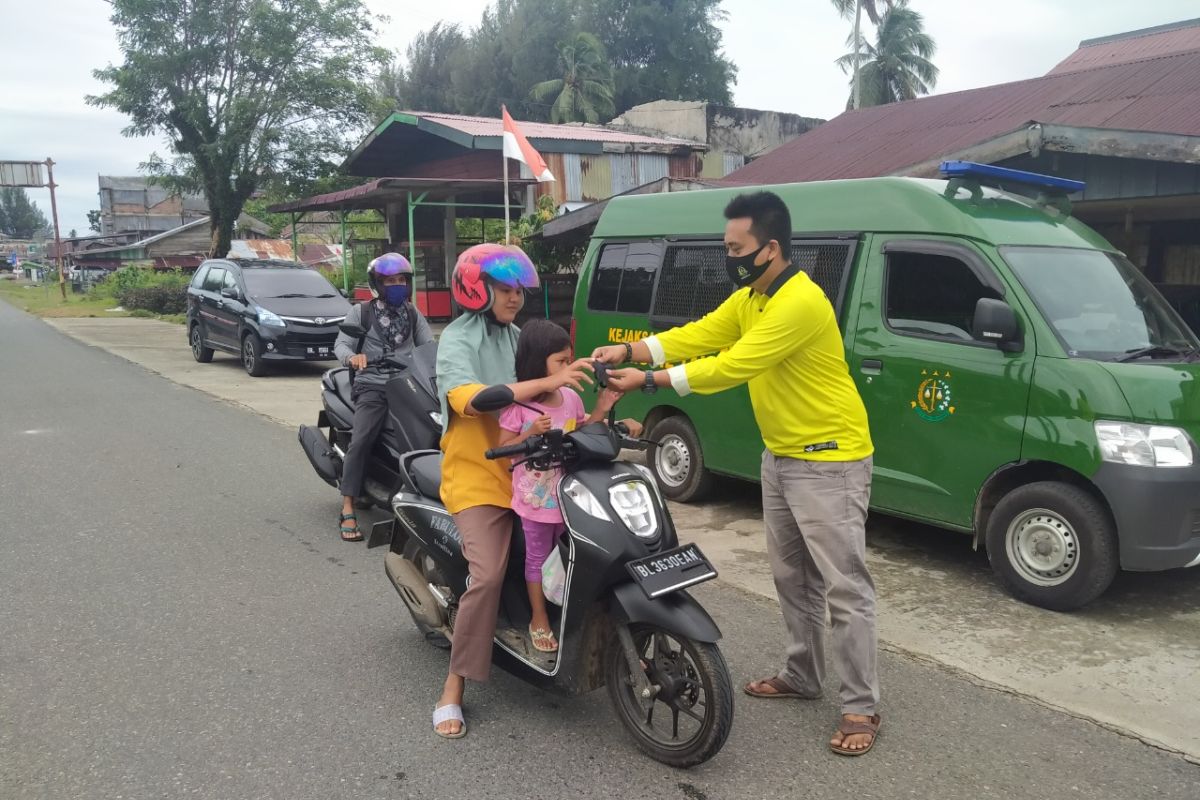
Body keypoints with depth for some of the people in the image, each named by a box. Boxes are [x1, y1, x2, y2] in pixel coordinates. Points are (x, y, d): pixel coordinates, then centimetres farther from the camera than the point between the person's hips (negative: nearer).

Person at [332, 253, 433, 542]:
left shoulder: (413, 314, 19)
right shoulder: (361, 312, 9)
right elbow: (341, 344, 1)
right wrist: (352, 357, -23)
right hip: (373, 387, -3)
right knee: (361, 440, -23)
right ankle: (348, 510, -20)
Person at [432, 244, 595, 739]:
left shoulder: (516, 338, 16)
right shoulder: (457, 340, -5)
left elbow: (537, 404, 11)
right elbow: (471, 399, -25)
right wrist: (548, 383, -31)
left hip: (526, 473, 6)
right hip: (477, 477, -6)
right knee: (488, 576, -19)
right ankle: (453, 689, -6)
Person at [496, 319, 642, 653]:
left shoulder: (571, 398, 1)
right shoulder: (517, 404, -14)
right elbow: (503, 448, -11)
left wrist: (600, 411, -4)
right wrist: (531, 433, -27)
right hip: (535, 498, -4)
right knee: (538, 559, 10)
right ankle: (539, 619, 24)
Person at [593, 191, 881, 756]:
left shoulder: (799, 302, -26)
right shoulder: (749, 298, 6)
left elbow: (731, 367, -28)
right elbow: (698, 335, 4)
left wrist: (648, 382, -24)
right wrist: (630, 351, -9)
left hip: (828, 461, -10)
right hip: (780, 456, 10)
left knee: (844, 587, -2)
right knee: (791, 576, 19)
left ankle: (861, 706, 9)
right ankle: (802, 675, 34)